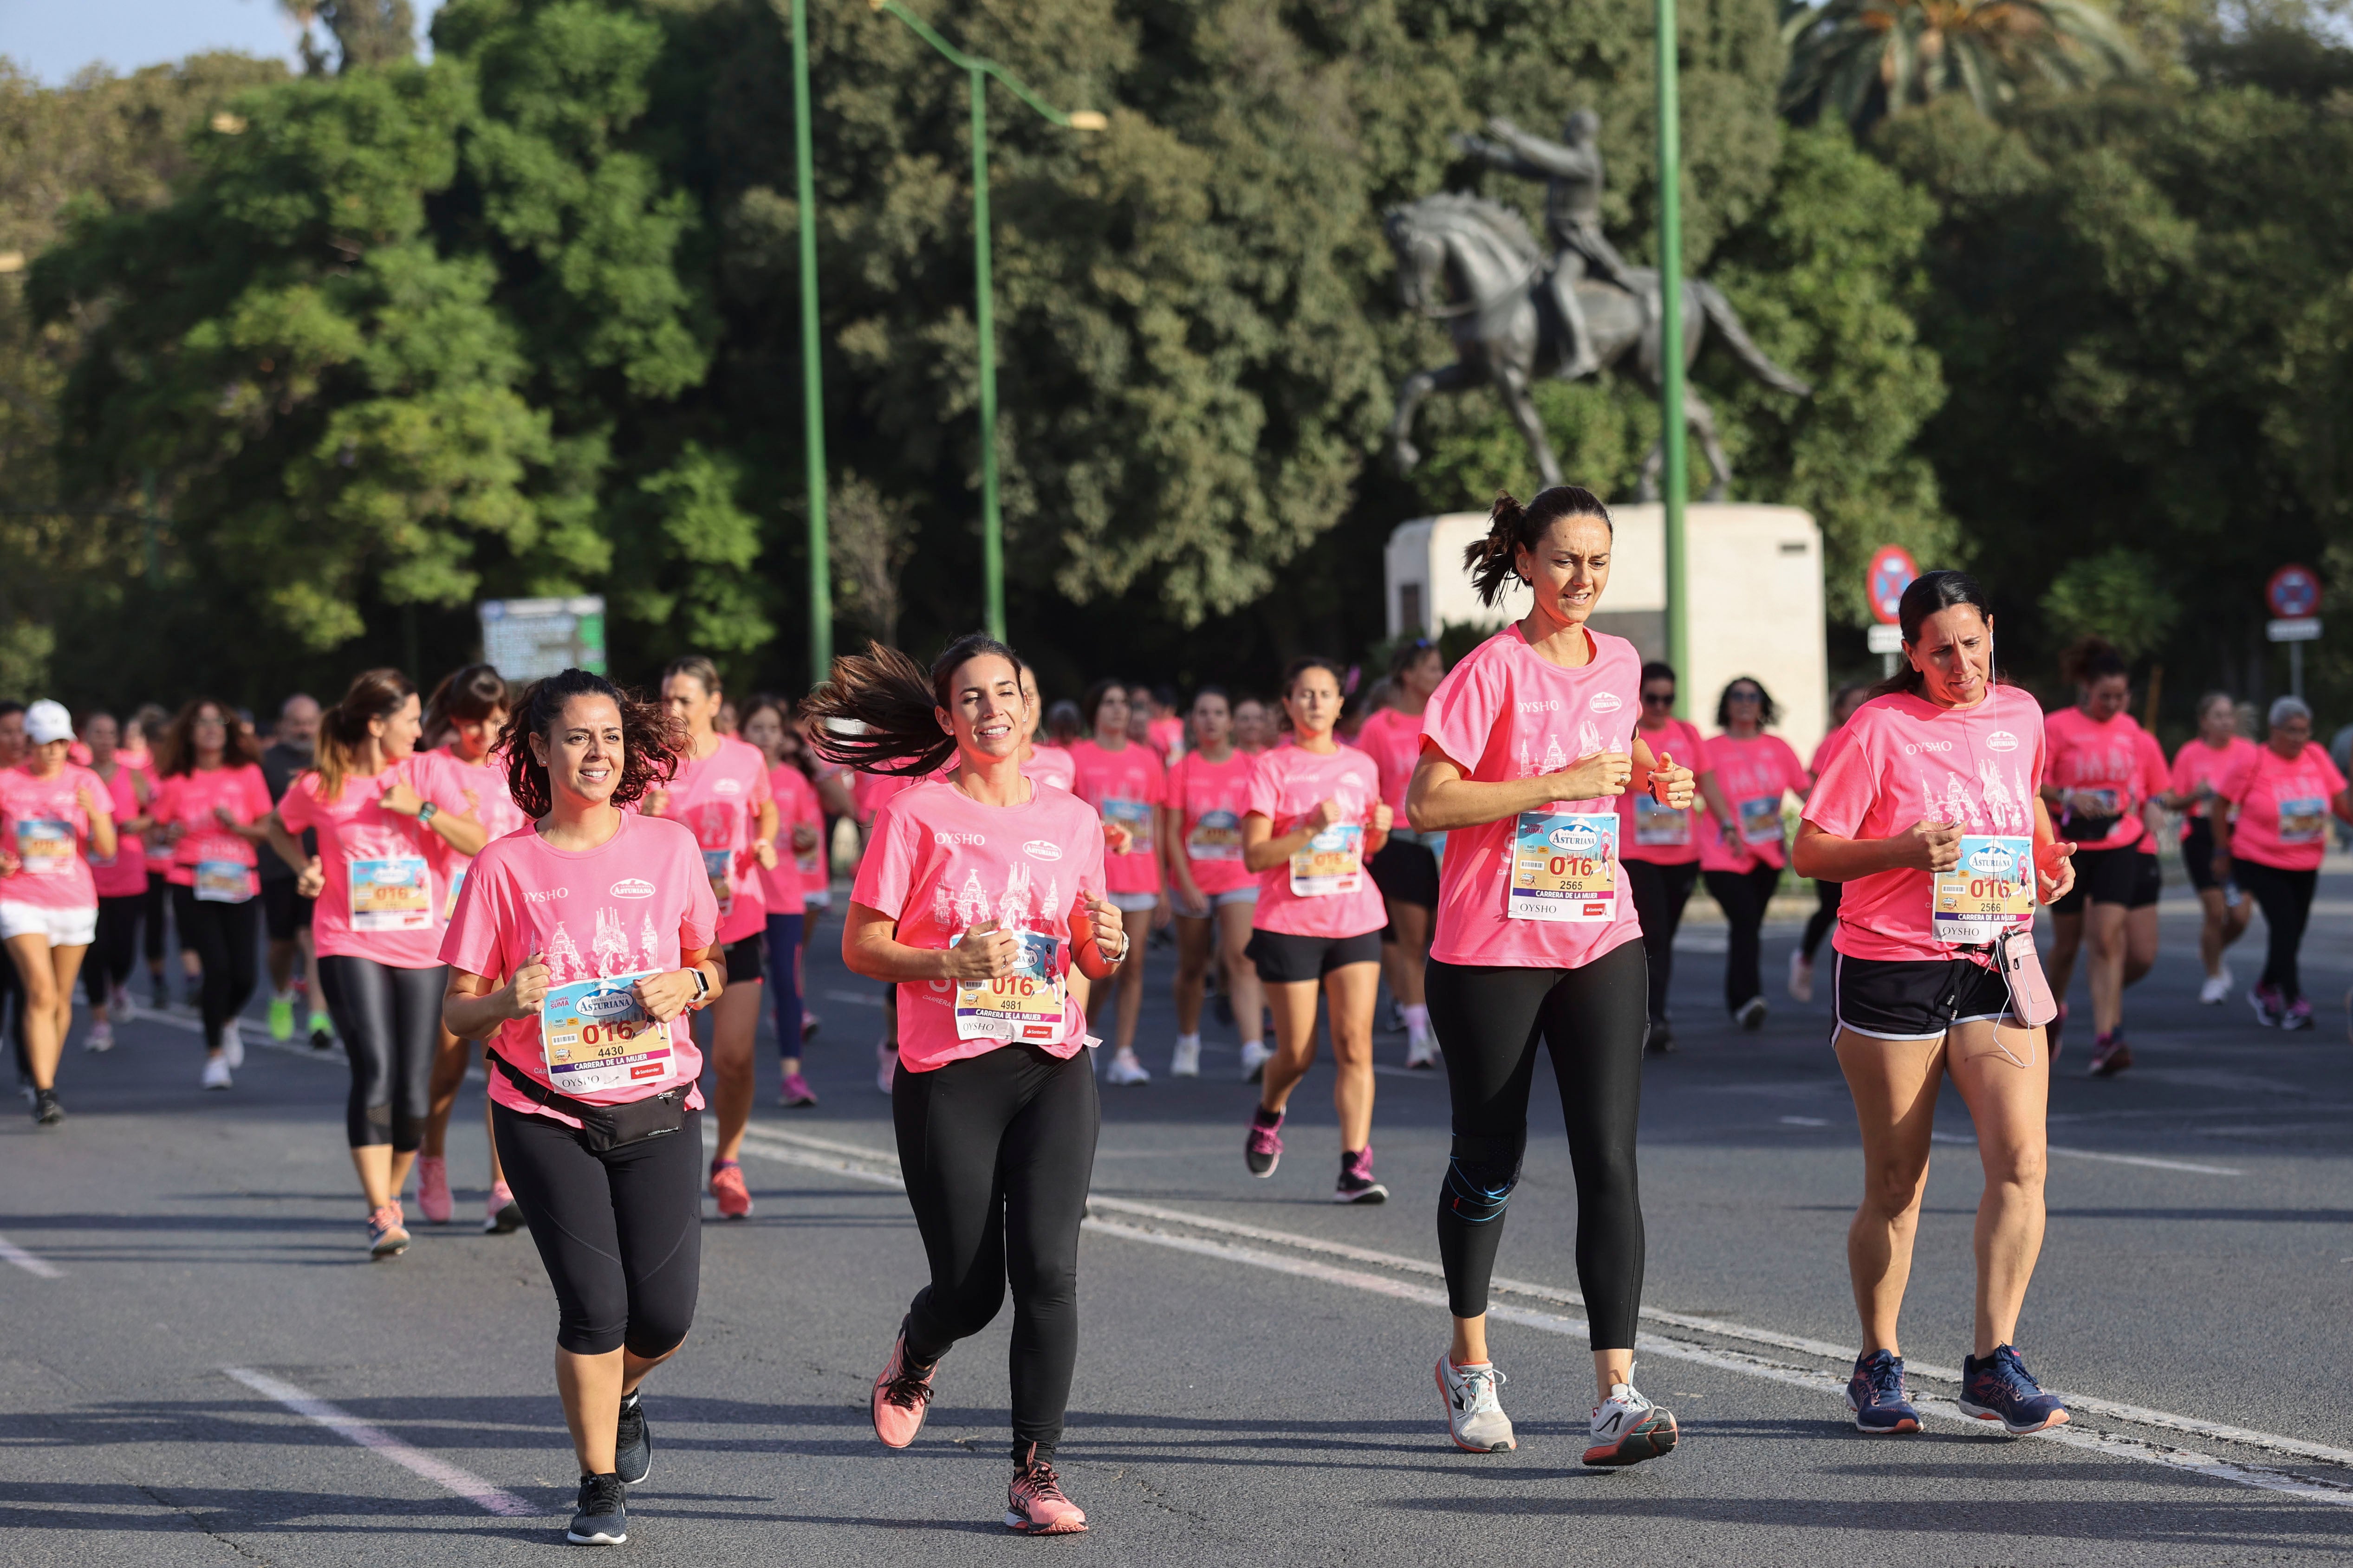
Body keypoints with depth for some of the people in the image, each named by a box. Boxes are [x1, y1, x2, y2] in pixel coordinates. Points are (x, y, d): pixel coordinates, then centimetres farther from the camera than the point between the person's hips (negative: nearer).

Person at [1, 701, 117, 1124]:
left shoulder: (85, 782, 3)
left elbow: (108, 851, -1)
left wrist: (94, 812, -19)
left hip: (75, 900, 3)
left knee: (61, 1000, 10)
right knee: (41, 993, -17)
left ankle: (45, 1084, 26)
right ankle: (44, 1093, -21)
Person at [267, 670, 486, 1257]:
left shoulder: (423, 774, 3)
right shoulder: (319, 787, -1)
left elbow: (478, 843, -2)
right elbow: (279, 827, 19)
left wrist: (422, 809, -14)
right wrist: (305, 865, 2)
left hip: (423, 948, 3)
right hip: (351, 946, -3)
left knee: (414, 1091, 2)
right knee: (374, 1071, -18)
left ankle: (390, 1196, 26)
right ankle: (381, 1216, -18)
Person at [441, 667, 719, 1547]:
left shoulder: (668, 849, 3)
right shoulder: (504, 866, -3)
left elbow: (716, 968, 14)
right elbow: (457, 1013, 0)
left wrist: (688, 985, -9)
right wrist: (509, 1002, -22)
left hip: (658, 1110, 2)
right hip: (547, 1117, -2)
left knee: (665, 1313, -3)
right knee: (594, 1305, -10)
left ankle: (620, 1395, 33)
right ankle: (600, 1487, 10)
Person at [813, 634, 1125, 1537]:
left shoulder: (1071, 820, 9)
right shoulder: (916, 816, -2)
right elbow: (861, 948, -4)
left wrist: (1108, 945, -6)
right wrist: (950, 963, -20)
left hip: (1054, 1069, 3)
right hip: (948, 1076, -2)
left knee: (1048, 1269, -11)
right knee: (970, 1291, 1)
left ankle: (1035, 1473, -4)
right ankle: (915, 1354, 38)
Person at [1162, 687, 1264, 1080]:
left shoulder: (1249, 768, 1)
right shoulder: (1182, 770, -2)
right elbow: (1172, 832, -5)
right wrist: (1186, 885, -12)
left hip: (1240, 880, -1)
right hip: (1192, 882, 1)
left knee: (1241, 959, -17)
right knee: (1192, 967, 13)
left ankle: (1254, 1051, -27)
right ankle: (1188, 1044, 34)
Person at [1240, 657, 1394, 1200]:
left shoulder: (1361, 766, 10)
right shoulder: (1272, 768, -3)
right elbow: (1254, 854, -10)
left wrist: (1380, 828, 0)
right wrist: (1311, 829, -22)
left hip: (1355, 919, 3)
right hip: (1289, 924, -3)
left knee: (1355, 1044, -9)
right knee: (1297, 1053, 2)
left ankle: (1355, 1169, -12)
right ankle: (1268, 1115, 36)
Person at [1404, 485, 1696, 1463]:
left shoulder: (1619, 665, 9)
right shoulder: (1493, 670, -9)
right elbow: (1426, 804, -15)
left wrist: (1650, 781, 5)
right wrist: (1558, 783, -20)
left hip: (1601, 942, 4)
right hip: (1491, 947, -4)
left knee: (1609, 1161, -10)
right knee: (1490, 1164, 9)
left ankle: (1616, 1396, -15)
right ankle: (1469, 1363, 32)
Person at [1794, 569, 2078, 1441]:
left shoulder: (2020, 716, 9)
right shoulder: (1881, 728, -6)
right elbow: (1810, 850, -6)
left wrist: (2050, 856, 10)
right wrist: (1904, 850, -20)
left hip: (1998, 969, 4)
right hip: (1892, 971, -3)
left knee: (2020, 1160, -12)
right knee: (1896, 1186, 4)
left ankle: (1993, 1361, -7)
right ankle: (1878, 1368, 19)